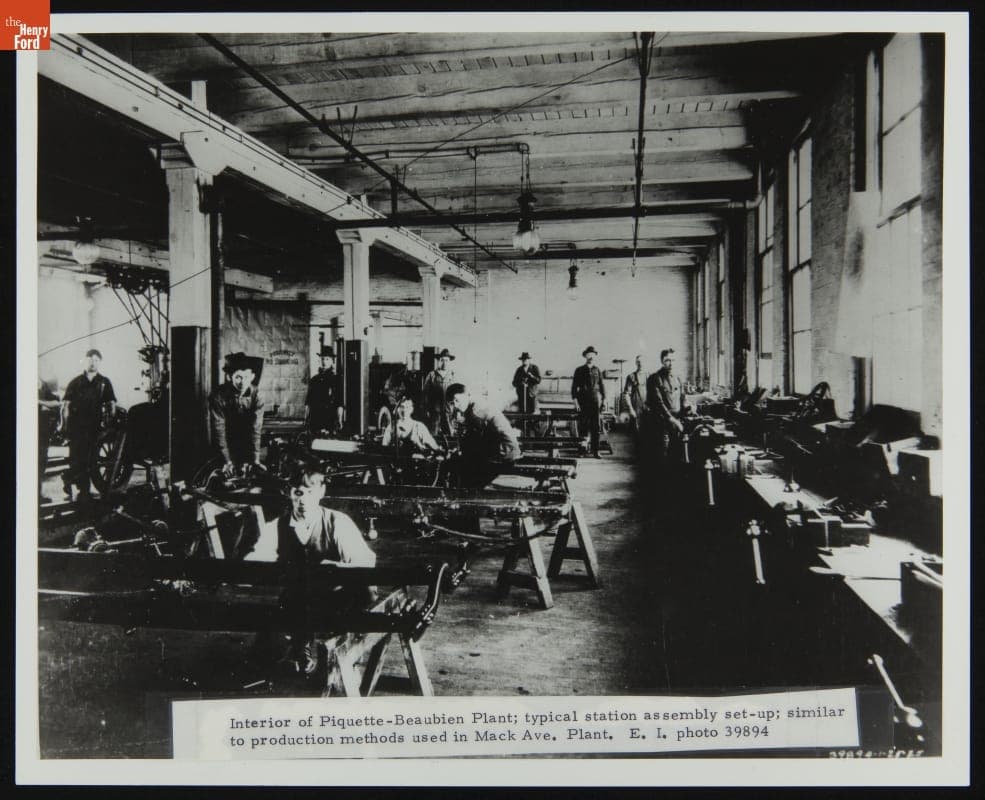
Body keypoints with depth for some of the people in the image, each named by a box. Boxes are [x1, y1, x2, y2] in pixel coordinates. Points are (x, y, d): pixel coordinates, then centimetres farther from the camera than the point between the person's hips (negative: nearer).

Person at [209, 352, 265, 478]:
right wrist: (227, 461, -29)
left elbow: (256, 429, -17)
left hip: (247, 447, 1)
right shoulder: (218, 396, -18)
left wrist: (255, 459, -27)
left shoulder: (256, 397, -12)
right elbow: (219, 430, -22)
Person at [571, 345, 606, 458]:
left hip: (596, 402, 1)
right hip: (583, 401, -1)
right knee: (583, 428, 0)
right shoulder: (579, 370, 5)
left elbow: (602, 386, 12)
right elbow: (574, 386, 3)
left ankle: (595, 451, 0)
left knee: (596, 428, -2)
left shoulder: (597, 370, 11)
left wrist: (604, 400, 4)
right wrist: (575, 401, -6)